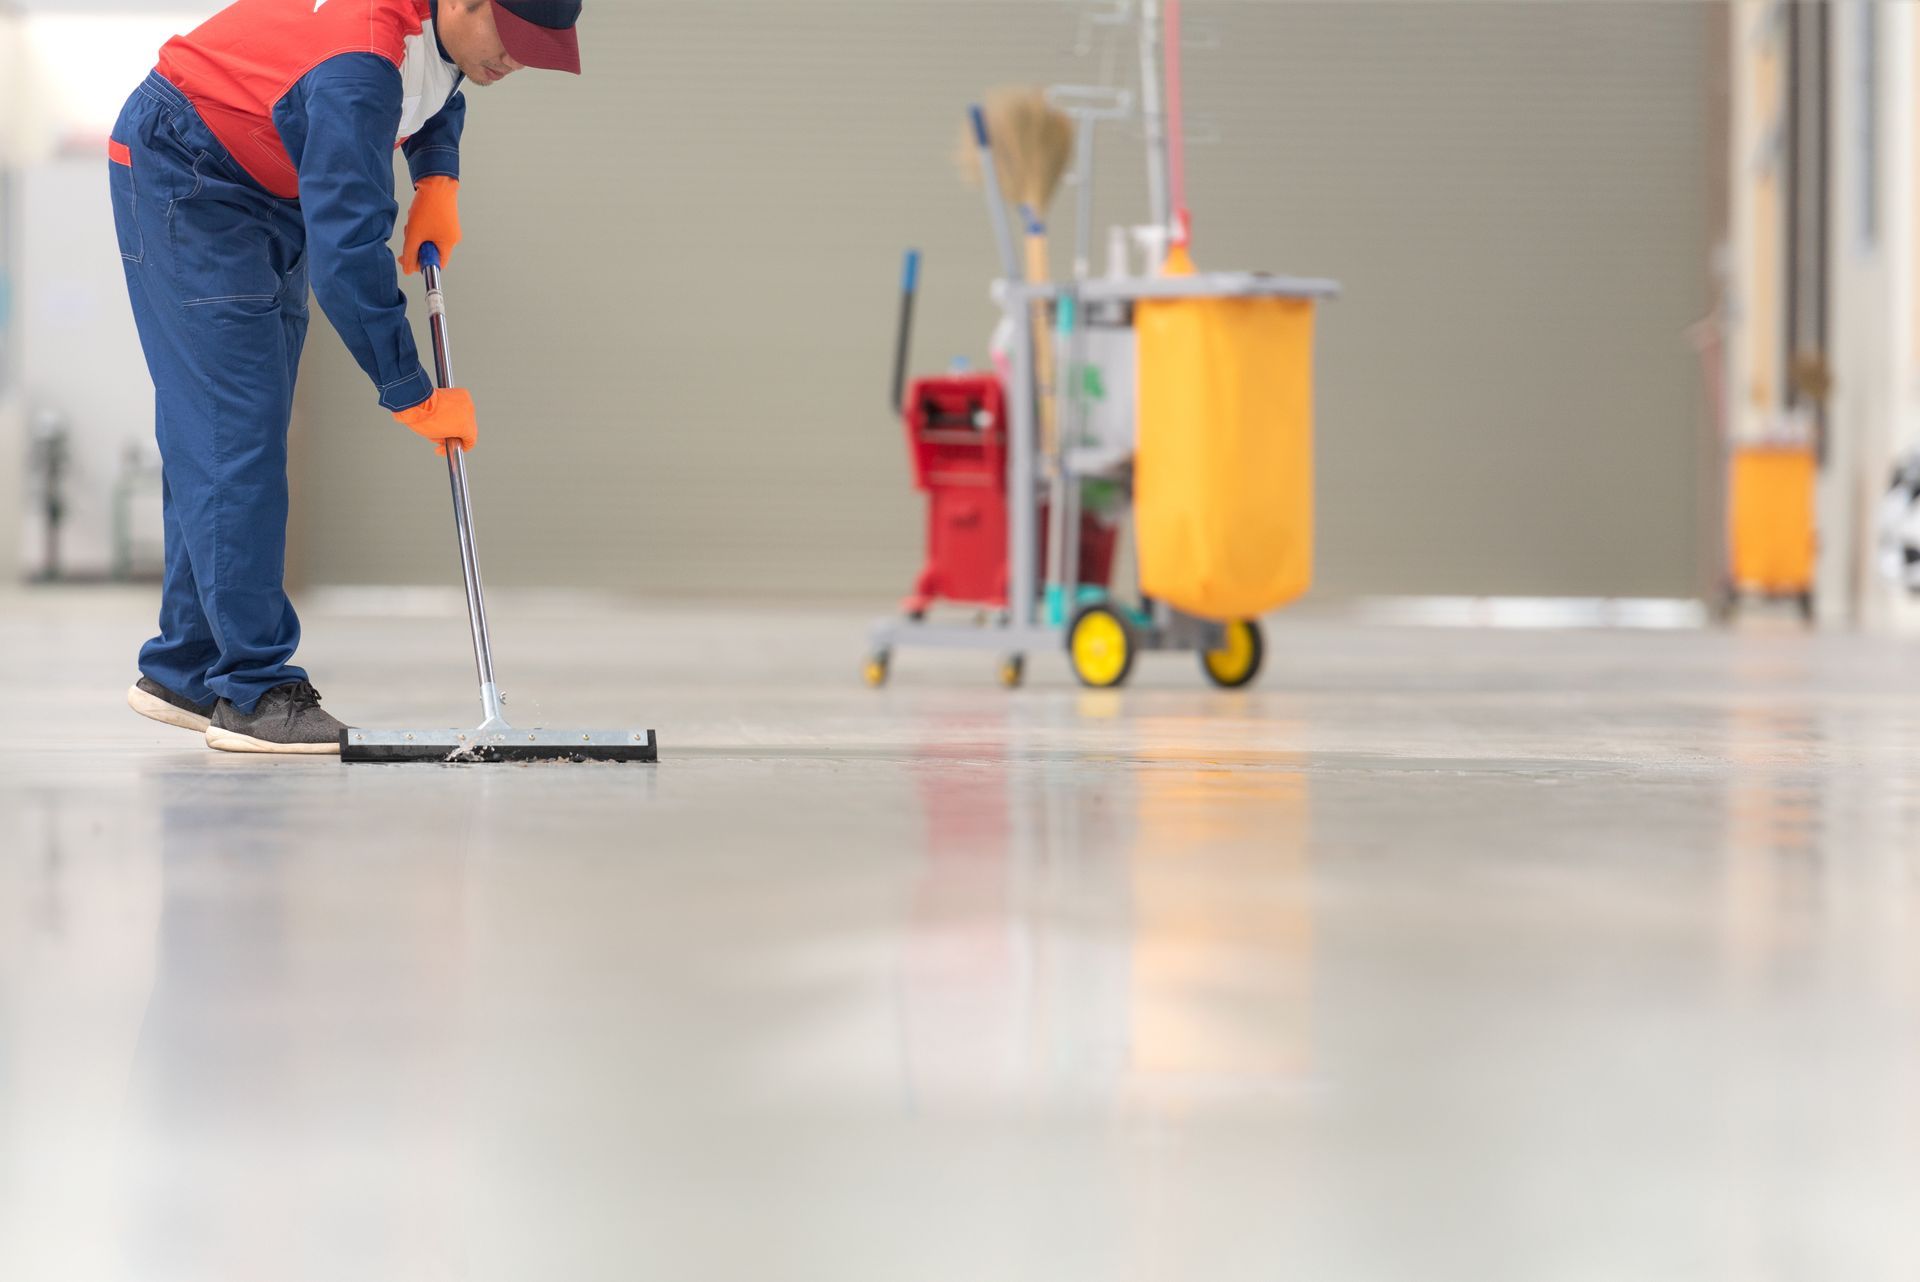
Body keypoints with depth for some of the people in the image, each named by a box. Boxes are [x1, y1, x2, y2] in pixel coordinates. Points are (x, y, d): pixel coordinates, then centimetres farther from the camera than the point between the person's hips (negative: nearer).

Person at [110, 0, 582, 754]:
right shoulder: (360, 65, -37)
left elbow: (437, 92, 16)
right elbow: (346, 255, -38)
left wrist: (438, 180, -4)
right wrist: (414, 399, -33)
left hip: (274, 193, 9)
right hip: (184, 175, -9)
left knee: (216, 435, 11)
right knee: (236, 431, -14)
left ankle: (185, 670, 17)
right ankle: (254, 692, -13)